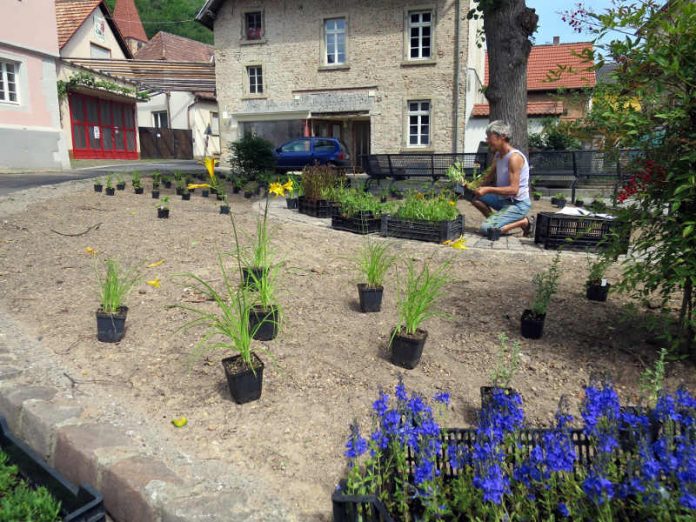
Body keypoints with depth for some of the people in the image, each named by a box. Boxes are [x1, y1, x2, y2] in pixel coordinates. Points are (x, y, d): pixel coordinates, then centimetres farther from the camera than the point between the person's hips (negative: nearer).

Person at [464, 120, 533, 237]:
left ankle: (524, 222, -5)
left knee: (486, 229, -22)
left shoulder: (514, 157, -21)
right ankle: (495, 220, 9)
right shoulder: (497, 155, 7)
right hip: (504, 199, 9)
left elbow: (513, 190, -28)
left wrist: (488, 190, -29)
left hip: (518, 204, -9)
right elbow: (488, 178, 13)